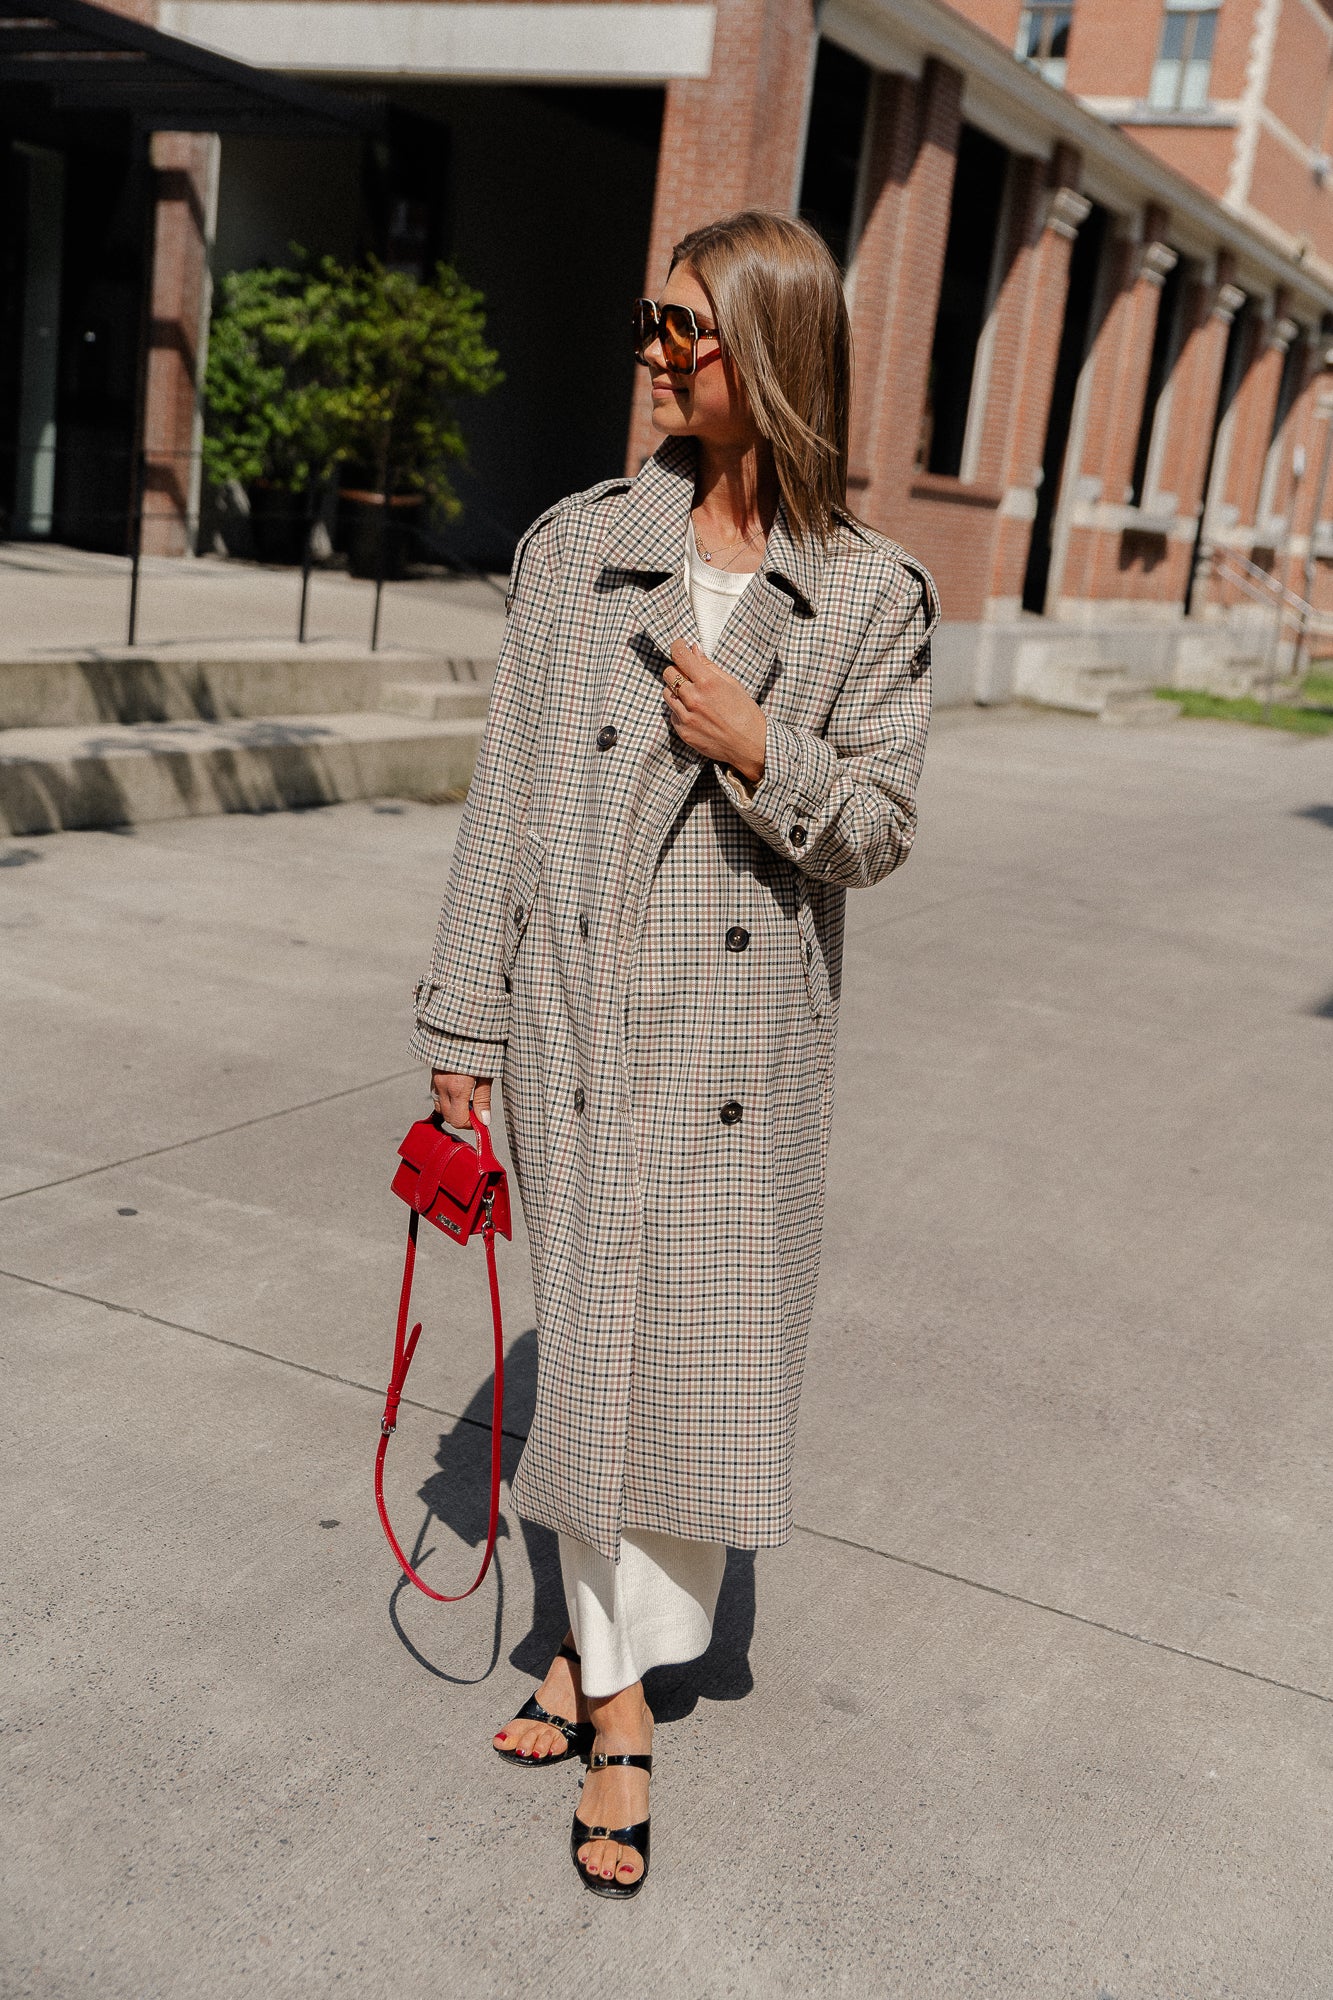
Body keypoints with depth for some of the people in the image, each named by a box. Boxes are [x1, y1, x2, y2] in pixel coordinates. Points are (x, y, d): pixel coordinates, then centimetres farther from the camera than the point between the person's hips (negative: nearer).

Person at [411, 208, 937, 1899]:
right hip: (579, 1018, 1)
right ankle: (614, 1680, 27)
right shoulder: (577, 546, 3)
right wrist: (463, 1028, 2)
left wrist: (765, 756, -18)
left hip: (743, 1036, -1)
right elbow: (507, 795, 3)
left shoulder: (871, 595, 0)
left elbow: (878, 835, 2)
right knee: (589, 1342, 9)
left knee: (706, 1355, 5)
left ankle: (613, 1651, 26)